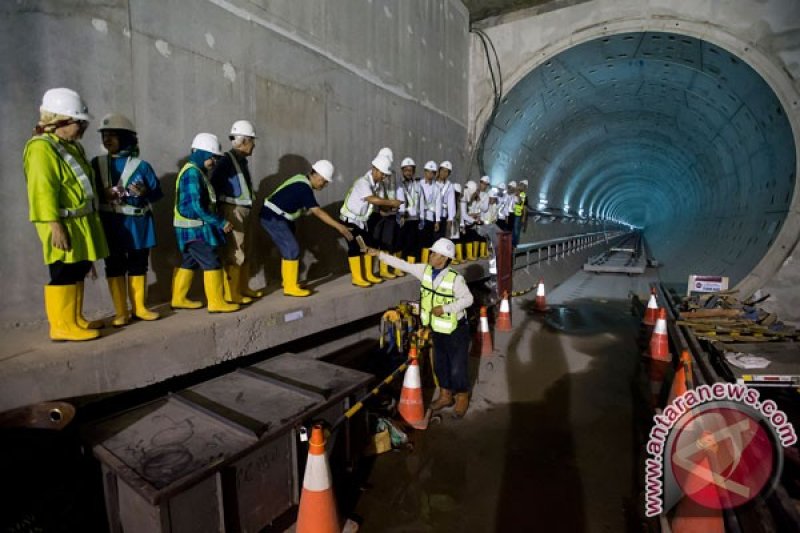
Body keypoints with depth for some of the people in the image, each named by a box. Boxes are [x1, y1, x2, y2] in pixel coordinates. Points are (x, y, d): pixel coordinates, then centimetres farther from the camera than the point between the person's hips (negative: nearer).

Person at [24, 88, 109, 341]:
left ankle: (75, 320, 23)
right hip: (64, 224, -10)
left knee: (78, 272, 13)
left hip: (81, 222, 10)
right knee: (64, 274, -6)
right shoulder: (42, 149, -13)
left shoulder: (71, 146, 17)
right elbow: (43, 191, -20)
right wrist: (55, 226, -24)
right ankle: (62, 326, 2)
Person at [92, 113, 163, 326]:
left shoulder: (141, 165, -1)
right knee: (114, 266, 3)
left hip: (138, 223, -1)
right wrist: (104, 195, -14)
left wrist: (144, 192, -21)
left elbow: (157, 192, -1)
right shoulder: (97, 163, 6)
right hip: (111, 223, 1)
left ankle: (139, 307, 20)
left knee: (138, 265, 7)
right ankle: (121, 312, 12)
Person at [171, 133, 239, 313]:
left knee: (190, 263, 15)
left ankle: (179, 299, 25)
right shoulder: (192, 173, -18)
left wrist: (218, 221, 11)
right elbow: (196, 207, -24)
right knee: (212, 263, -7)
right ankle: (216, 303, -1)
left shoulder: (197, 171, 14)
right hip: (195, 228, -10)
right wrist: (221, 222, -20)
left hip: (193, 227, 10)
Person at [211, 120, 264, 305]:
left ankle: (243, 288, 27)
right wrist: (217, 209, -14)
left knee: (244, 252, 16)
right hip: (233, 211, -9)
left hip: (244, 211, 9)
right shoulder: (227, 159, -13)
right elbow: (214, 184, -16)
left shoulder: (242, 160, 13)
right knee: (234, 254, -5)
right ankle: (231, 293, 3)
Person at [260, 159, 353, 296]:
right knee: (292, 250, -11)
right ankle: (291, 287, -4)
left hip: (279, 217, 10)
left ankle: (288, 282, 25)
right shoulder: (303, 187, -22)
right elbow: (318, 212, -25)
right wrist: (338, 226, -26)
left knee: (288, 249, 14)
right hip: (273, 218, -10)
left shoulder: (303, 181, 8)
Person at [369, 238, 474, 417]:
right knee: (440, 365, 19)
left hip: (456, 331, -6)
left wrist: (445, 308, -26)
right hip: (438, 329, 6)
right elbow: (402, 264, -1)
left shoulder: (455, 278, -24)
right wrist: (379, 254, 0)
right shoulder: (425, 270, -6)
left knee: (457, 367, 7)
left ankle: (462, 398, 31)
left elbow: (468, 299, -18)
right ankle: (445, 396, 39)